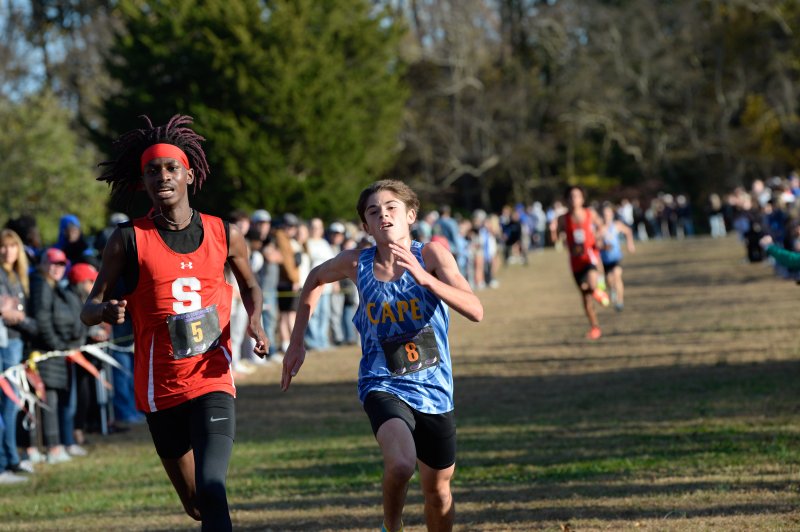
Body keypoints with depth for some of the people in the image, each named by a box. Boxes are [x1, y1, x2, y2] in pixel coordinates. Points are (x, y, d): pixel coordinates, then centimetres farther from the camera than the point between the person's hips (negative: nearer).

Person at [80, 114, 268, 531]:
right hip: (160, 390, 1)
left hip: (213, 382, -1)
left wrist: (254, 320, 1)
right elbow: (89, 309, 1)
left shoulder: (224, 235, 4)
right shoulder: (129, 239, -2)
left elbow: (249, 285, 23)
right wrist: (107, 310, -24)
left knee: (212, 490, -21)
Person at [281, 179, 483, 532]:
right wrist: (296, 342, 15)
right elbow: (315, 279, 16)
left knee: (438, 490, 15)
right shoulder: (356, 264, -7)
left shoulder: (431, 255, -12)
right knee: (401, 464, -30)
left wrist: (424, 278, -34)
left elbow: (475, 311, -23)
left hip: (434, 388, 1)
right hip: (383, 385, -1)